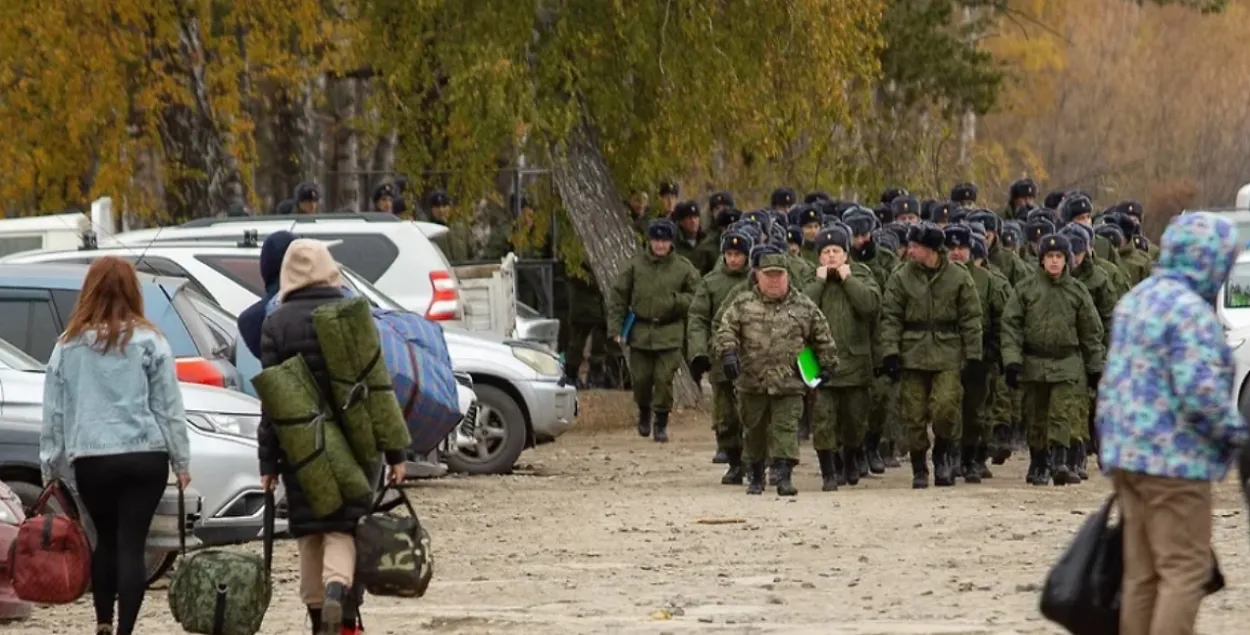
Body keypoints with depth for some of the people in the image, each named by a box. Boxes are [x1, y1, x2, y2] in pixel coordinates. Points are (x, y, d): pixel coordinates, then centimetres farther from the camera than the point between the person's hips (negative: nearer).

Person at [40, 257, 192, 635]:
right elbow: (168, 406, 0)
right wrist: (181, 461, 6)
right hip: (144, 455, -2)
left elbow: (54, 409, 8)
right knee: (131, 544, -2)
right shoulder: (148, 341, -1)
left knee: (106, 539, 17)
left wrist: (51, 464, 15)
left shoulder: (69, 345, 5)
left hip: (91, 459, 2)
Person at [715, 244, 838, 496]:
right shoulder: (742, 304, 4)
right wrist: (728, 352, -20)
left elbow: (822, 337, 11)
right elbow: (726, 330, -4)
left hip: (789, 383, -1)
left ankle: (783, 476, -12)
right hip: (752, 381, 1)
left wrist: (828, 364, 10)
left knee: (786, 428, -10)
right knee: (753, 430, 12)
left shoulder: (804, 306, 5)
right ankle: (755, 476, 27)